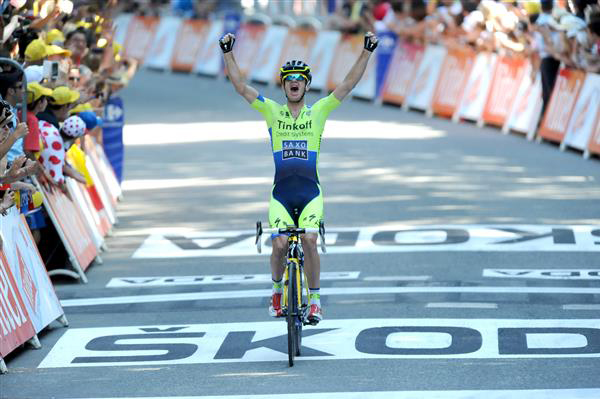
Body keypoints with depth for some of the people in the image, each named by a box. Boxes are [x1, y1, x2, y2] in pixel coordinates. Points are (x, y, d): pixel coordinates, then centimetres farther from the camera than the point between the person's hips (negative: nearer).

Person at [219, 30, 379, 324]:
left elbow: (348, 85, 1)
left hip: (310, 192, 0)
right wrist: (228, 53, -7)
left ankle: (314, 300, -5)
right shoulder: (271, 111, 7)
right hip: (281, 192, 0)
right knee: (280, 245, -13)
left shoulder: (318, 112, 7)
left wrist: (367, 52, -6)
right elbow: (241, 86, 1)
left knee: (309, 241, -19)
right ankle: (277, 290, 17)